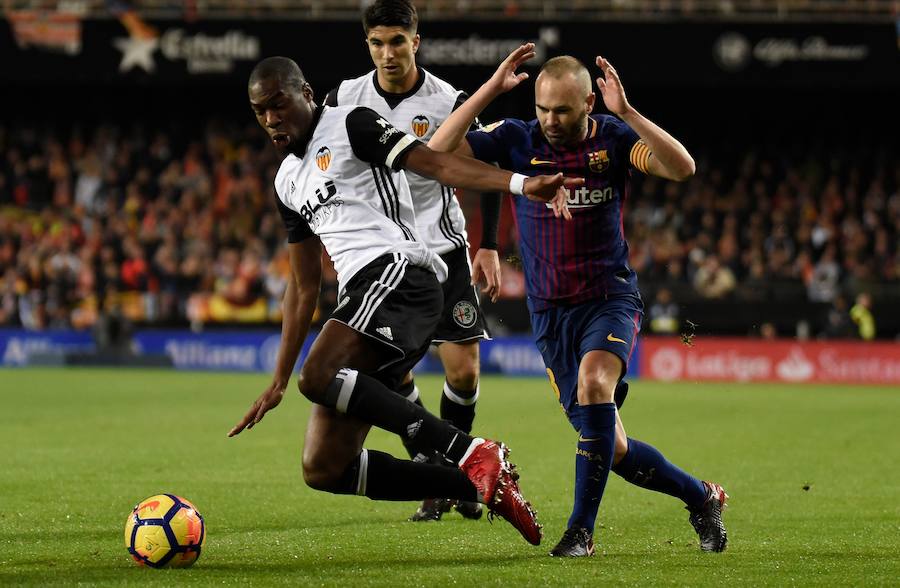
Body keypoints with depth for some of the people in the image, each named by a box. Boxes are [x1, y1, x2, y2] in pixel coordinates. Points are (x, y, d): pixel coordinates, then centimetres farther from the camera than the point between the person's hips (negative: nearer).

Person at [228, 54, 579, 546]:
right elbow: (304, 287, 30)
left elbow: (436, 164, -8)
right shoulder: (288, 182, 27)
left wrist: (520, 183, -24)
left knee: (319, 376, -33)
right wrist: (278, 382, 27)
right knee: (322, 469, -3)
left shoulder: (349, 126, 4)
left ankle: (475, 454, -31)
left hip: (398, 270, -8)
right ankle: (487, 488, -3)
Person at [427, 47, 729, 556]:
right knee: (613, 449, 2)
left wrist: (626, 113, -29)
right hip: (552, 311, 3)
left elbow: (683, 168, -21)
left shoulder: (615, 138, -6)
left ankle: (582, 528, -27)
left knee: (594, 380, -34)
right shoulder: (516, 140, -2)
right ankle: (701, 497, 28)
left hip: (612, 297, -3)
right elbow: (437, 152, -12)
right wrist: (489, 91, -18)